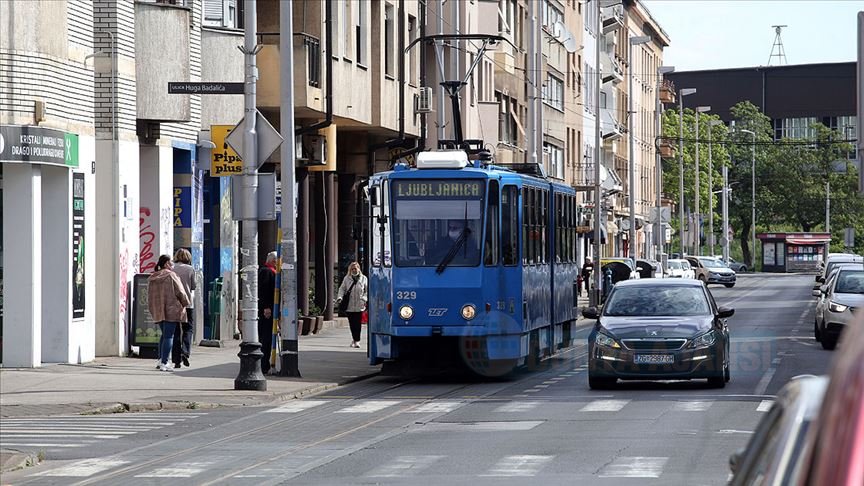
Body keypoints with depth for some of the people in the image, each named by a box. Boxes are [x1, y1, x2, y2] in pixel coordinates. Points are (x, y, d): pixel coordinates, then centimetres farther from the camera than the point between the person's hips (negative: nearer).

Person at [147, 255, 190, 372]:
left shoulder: (152, 278, 9)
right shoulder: (171, 276, -10)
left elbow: (149, 296, 11)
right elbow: (180, 292, -9)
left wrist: (152, 309, 19)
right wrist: (185, 303, 8)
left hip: (157, 311, 6)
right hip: (171, 310, -6)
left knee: (164, 334, 20)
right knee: (169, 336, -4)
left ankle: (160, 360, 13)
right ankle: (164, 363, -9)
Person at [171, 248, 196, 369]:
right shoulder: (190, 269, -3)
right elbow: (193, 286, 1)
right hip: (187, 303, -2)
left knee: (176, 332, 7)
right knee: (187, 329, 9)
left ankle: (177, 359, 5)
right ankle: (185, 353, -13)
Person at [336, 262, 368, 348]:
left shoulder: (363, 279, 6)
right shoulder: (347, 279, 9)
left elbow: (367, 291, 8)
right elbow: (342, 289, 9)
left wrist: (364, 299, -8)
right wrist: (339, 298, -8)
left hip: (359, 305, -1)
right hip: (349, 306, 1)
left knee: (357, 324, -5)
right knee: (352, 324, 3)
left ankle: (357, 341, 1)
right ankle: (355, 339, 18)